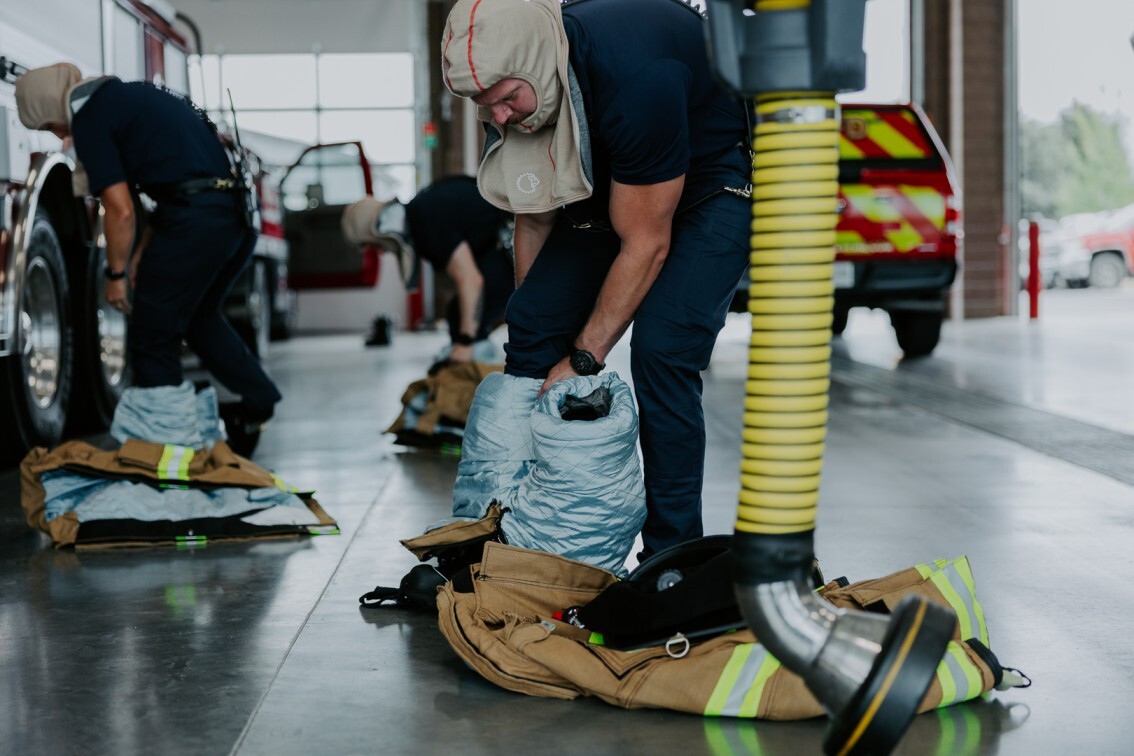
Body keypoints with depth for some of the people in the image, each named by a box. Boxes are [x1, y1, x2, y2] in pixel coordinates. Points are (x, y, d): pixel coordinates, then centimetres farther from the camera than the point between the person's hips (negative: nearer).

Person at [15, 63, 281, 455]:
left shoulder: (89, 122, -3)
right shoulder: (130, 94, 24)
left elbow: (121, 210, -8)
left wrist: (116, 274, 6)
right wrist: (144, 251, 26)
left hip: (197, 218, -9)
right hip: (239, 209, 9)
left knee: (153, 339, 5)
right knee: (198, 315, 28)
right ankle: (258, 399, 28)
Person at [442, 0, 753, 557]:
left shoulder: (636, 78, -39)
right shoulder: (512, 79, -16)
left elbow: (646, 244, -30)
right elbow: (534, 219, -1)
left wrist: (582, 360, -25)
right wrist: (534, 316, 1)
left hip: (717, 178, -7)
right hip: (617, 180, 7)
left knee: (662, 349, -23)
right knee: (532, 325, -2)